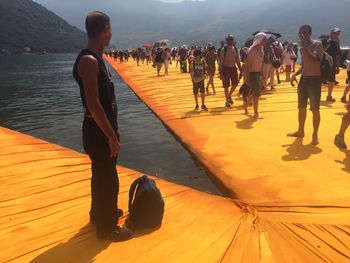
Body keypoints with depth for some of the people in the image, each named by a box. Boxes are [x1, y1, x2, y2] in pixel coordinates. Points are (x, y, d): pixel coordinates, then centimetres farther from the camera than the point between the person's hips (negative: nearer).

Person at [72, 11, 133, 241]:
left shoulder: (96, 59, 11)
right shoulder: (88, 61, -20)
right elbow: (93, 104, -25)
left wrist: (114, 130, 18)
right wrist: (111, 136, -21)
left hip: (103, 129, 10)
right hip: (98, 132, -10)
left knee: (102, 175, 23)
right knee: (108, 179, 2)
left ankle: (100, 213, 42)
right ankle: (107, 227, 19)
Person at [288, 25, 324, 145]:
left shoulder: (317, 44, -8)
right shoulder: (302, 48, 12)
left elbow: (316, 60, -25)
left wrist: (305, 47, -19)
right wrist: (295, 74, 6)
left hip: (315, 80, -7)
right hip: (303, 79, 7)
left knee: (315, 109, -4)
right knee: (301, 107, 12)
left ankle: (315, 135, 4)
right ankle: (301, 131, 25)